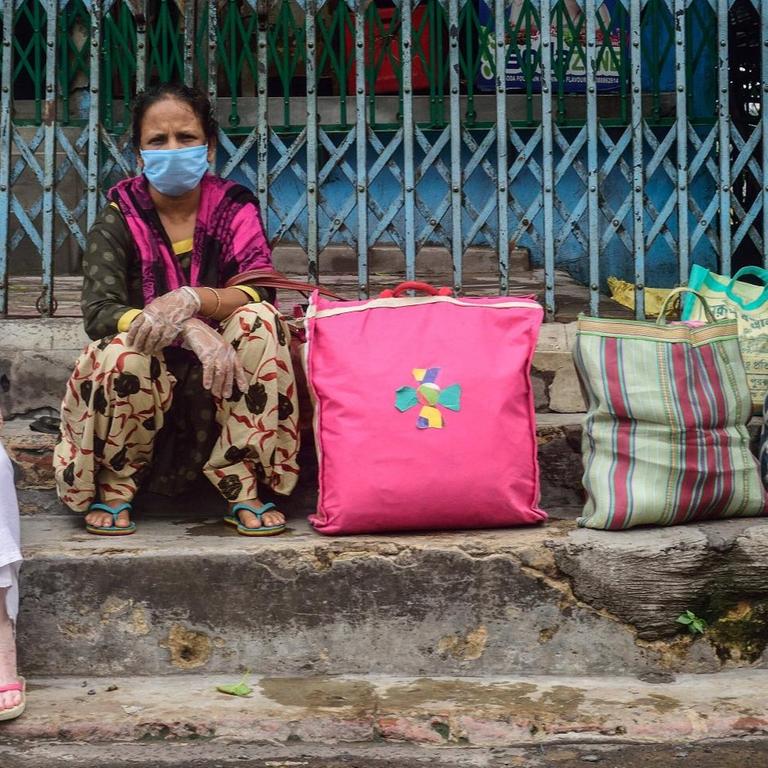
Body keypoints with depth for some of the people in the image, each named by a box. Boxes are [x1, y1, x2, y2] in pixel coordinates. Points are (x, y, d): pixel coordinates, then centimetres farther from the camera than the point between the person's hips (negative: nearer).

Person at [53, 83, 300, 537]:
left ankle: (246, 490, -19)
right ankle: (113, 489, -5)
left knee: (260, 320, -27)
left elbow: (260, 290, -17)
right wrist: (188, 330, -36)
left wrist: (192, 300, -37)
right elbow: (99, 313, -19)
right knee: (123, 352, -34)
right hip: (149, 378, -1)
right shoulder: (119, 221, -6)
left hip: (221, 377, 1)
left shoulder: (234, 208, -2)